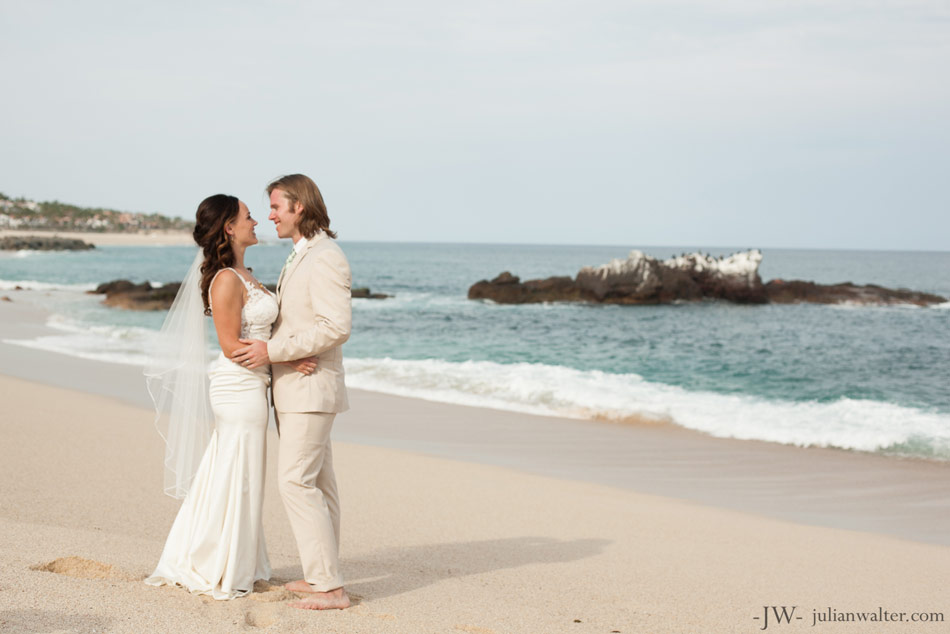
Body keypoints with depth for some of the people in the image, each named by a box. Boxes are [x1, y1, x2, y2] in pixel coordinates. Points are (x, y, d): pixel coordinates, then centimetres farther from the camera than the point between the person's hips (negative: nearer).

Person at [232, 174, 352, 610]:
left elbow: (336, 327, -24)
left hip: (310, 389, -10)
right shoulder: (300, 258, 16)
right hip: (294, 390, 10)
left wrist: (272, 350, -22)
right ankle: (323, 576, 17)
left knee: (296, 480, -13)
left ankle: (329, 588, -12)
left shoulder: (324, 259, -17)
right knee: (318, 482, 11)